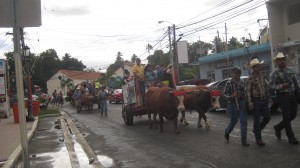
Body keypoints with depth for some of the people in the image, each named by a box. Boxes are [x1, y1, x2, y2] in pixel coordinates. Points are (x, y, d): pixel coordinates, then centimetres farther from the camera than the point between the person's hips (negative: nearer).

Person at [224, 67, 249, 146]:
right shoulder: (229, 83, -8)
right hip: (233, 104, -4)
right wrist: (232, 96, -25)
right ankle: (227, 132, 39)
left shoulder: (242, 82, 8)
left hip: (242, 104, 4)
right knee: (233, 121, 8)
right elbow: (225, 93, -8)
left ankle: (244, 140, 4)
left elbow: (244, 93, 17)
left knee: (244, 121, -3)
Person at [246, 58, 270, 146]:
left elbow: (266, 87, 16)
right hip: (255, 101, -6)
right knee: (257, 120, 0)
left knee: (267, 117, 9)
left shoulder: (262, 76, 8)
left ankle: (256, 129, 32)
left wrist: (267, 98, 12)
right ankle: (258, 139, 10)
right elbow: (248, 91, -14)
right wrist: (249, 102, -20)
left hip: (263, 100, 7)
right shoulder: (251, 78, -11)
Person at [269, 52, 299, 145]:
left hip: (292, 95, 6)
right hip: (282, 96, -6)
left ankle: (278, 127, 31)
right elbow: (271, 85, -11)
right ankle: (291, 137, 8)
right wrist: (281, 86, -21)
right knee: (287, 116, -3)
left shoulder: (290, 70, 10)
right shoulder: (274, 73, -7)